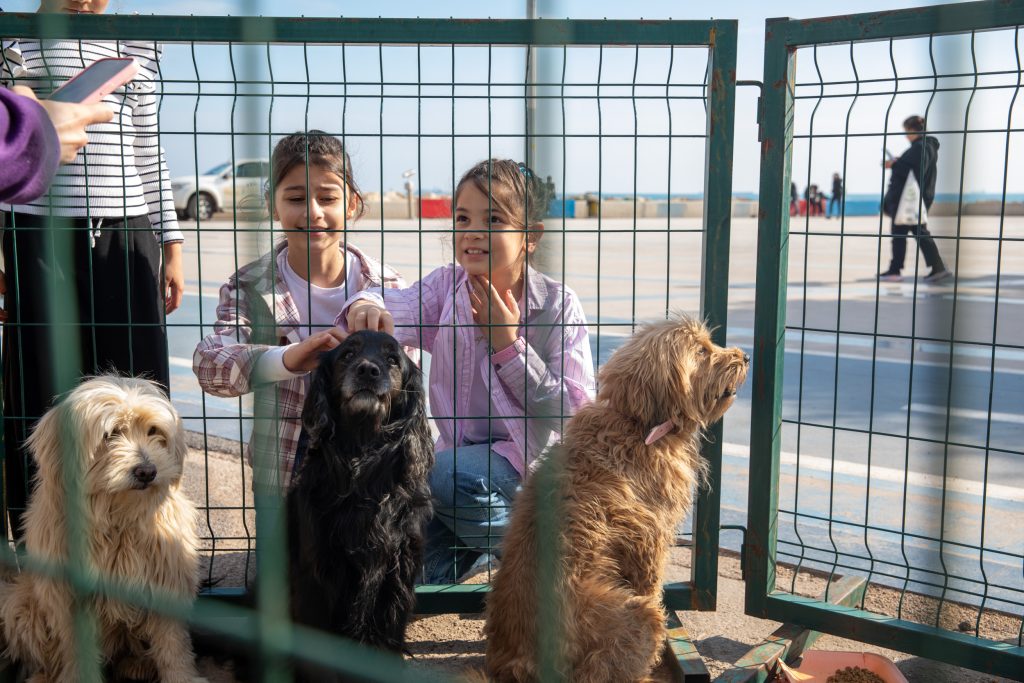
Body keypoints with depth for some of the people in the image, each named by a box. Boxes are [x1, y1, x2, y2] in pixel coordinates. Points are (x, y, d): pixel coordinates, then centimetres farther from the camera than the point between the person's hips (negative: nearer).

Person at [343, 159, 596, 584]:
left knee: (440, 474, -31)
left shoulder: (558, 305, -13)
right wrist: (367, 307, -49)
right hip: (460, 453, 4)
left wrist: (507, 343, -21)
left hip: (531, 458, -4)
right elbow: (398, 307, -24)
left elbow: (574, 410, -17)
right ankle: (479, 545, 23)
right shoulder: (446, 286, -3)